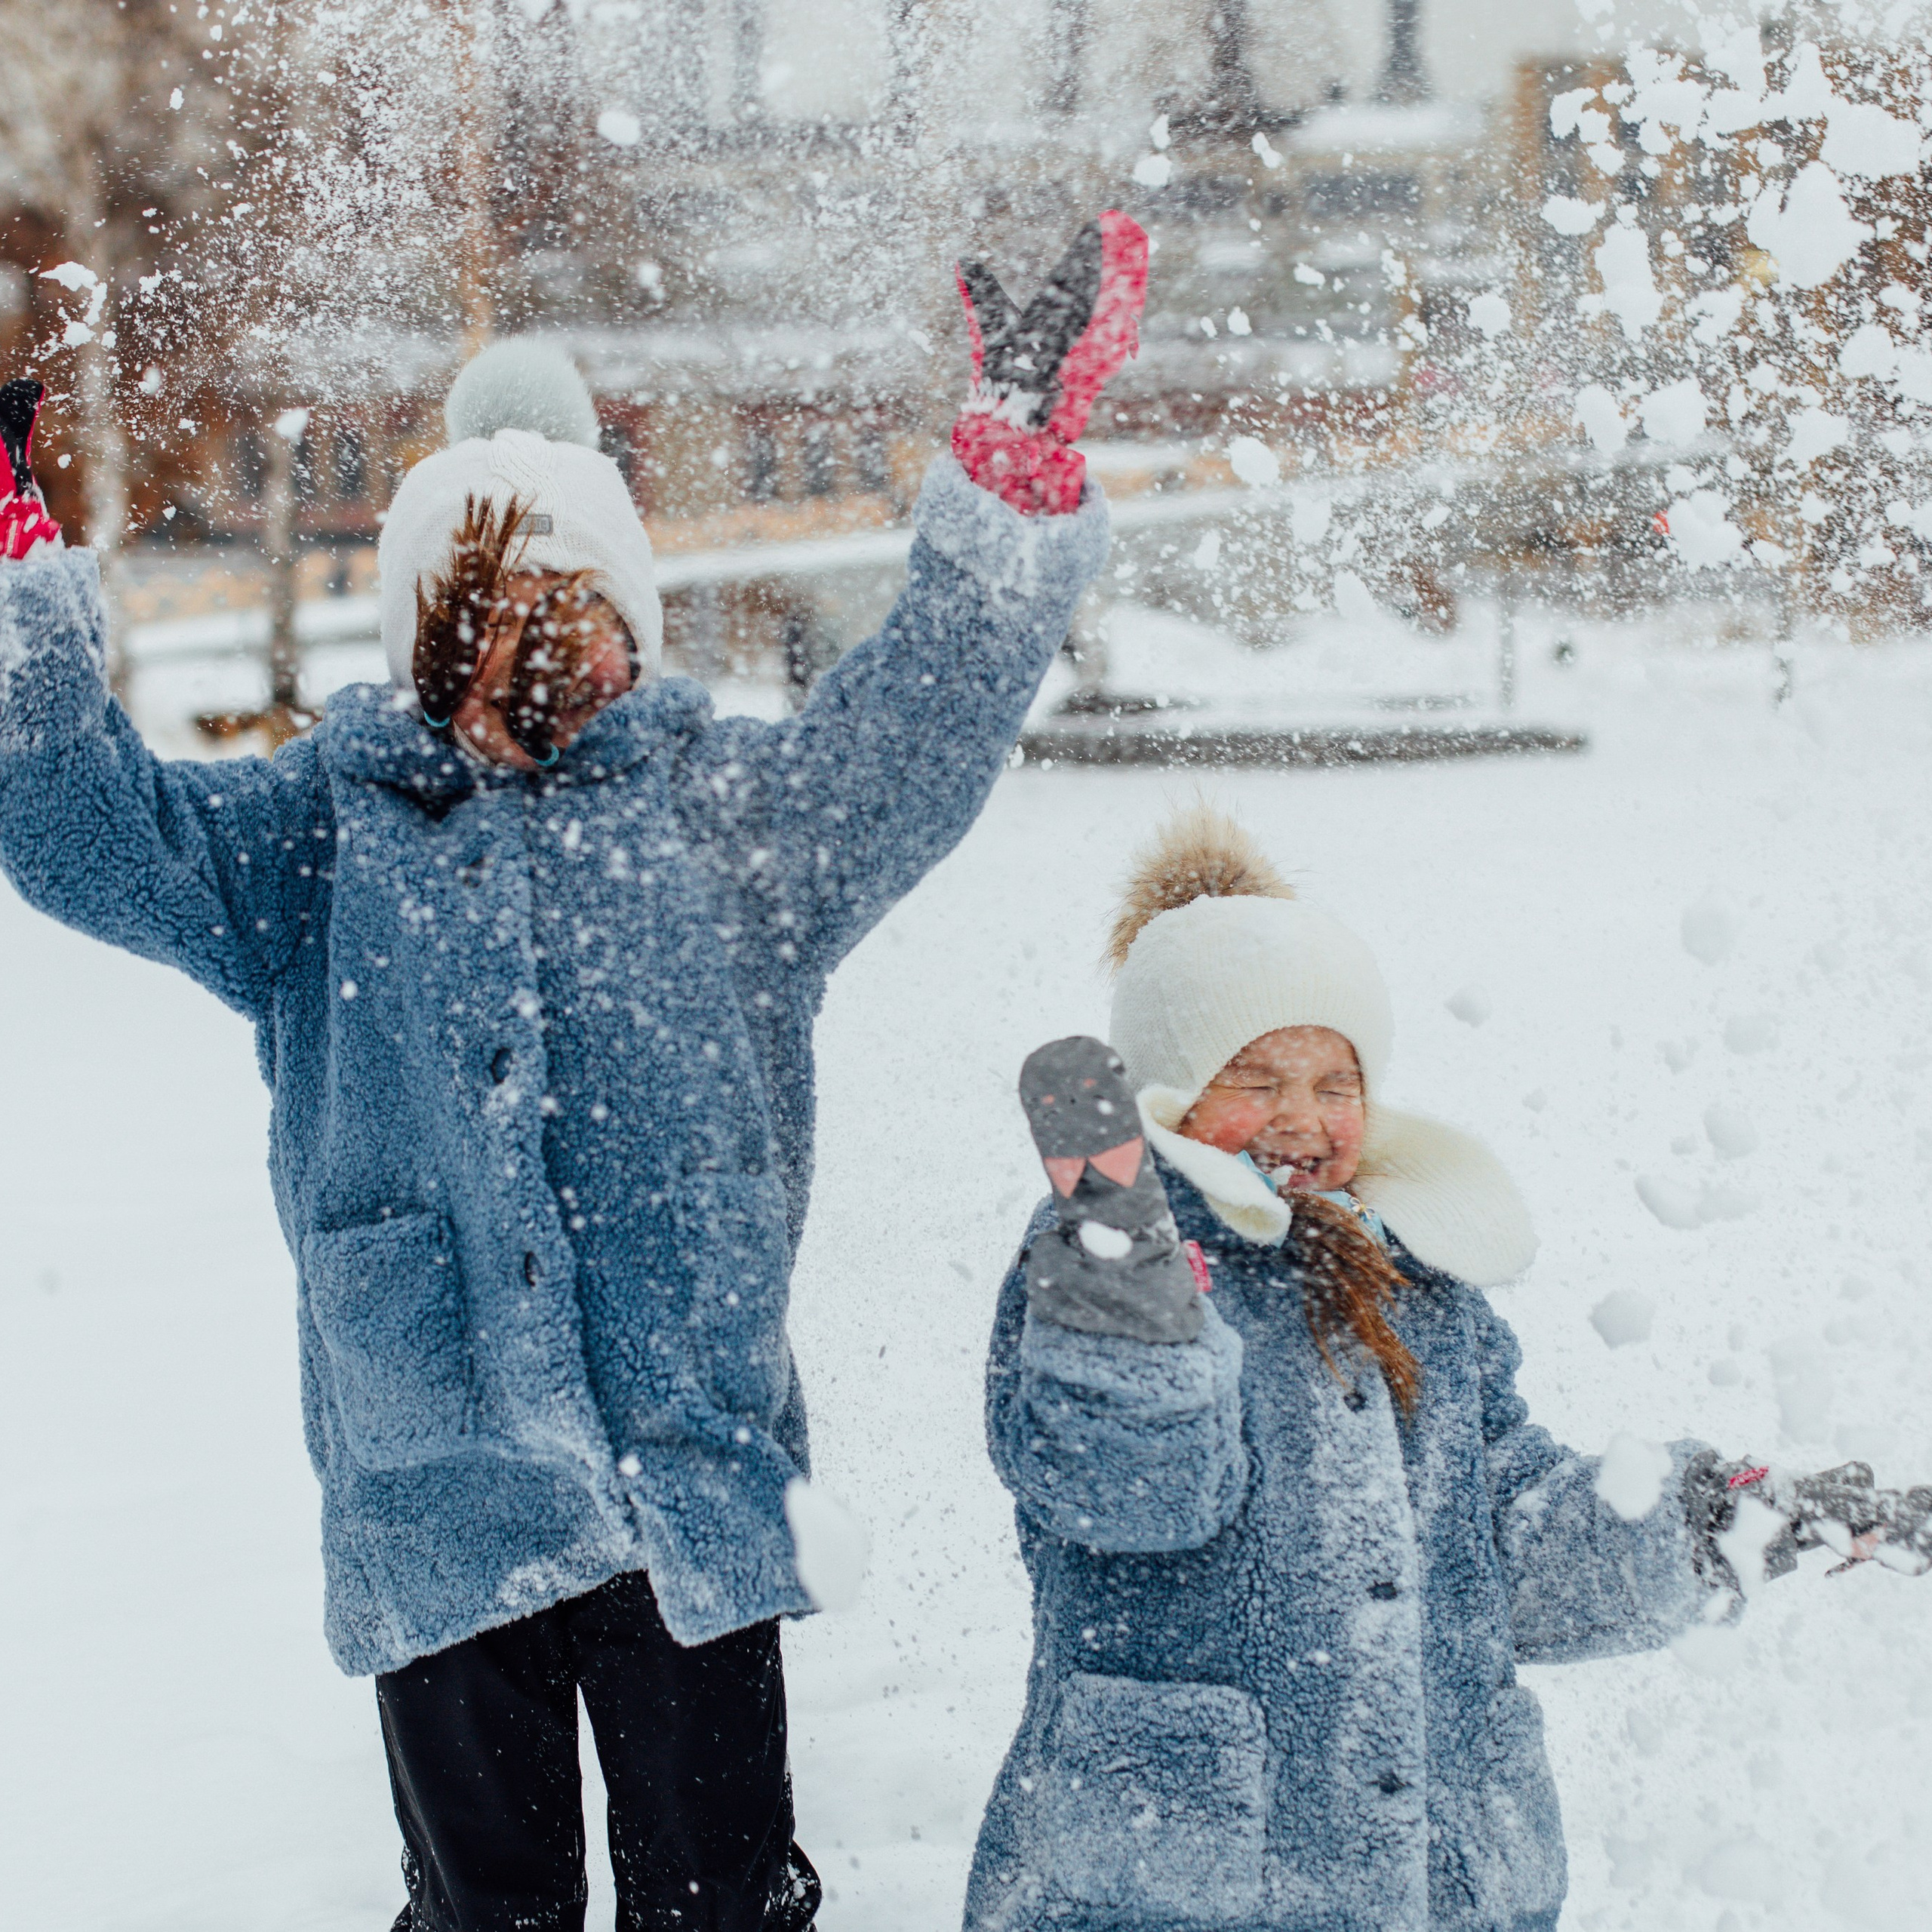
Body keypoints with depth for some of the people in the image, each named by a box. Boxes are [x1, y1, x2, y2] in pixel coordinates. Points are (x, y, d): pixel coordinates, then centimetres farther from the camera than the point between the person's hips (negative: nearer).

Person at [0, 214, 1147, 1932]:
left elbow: (923, 720, -4)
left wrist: (1017, 470, -18)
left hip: (696, 1471, 0)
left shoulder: (736, 811, 8)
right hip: (434, 1480, 0)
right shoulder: (316, 836, 8)